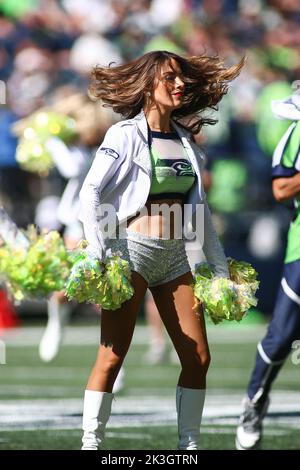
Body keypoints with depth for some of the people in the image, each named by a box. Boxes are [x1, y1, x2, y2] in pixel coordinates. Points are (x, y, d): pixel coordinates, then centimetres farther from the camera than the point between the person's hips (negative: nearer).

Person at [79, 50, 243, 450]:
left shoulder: (184, 140, 14)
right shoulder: (125, 135, -5)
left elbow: (199, 207, 19)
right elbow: (90, 193, -10)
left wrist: (220, 267, 18)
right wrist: (97, 257, -17)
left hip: (175, 256, 6)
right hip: (133, 250, -6)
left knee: (198, 357, 3)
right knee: (113, 356, -7)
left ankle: (189, 445, 12)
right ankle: (91, 443, -2)